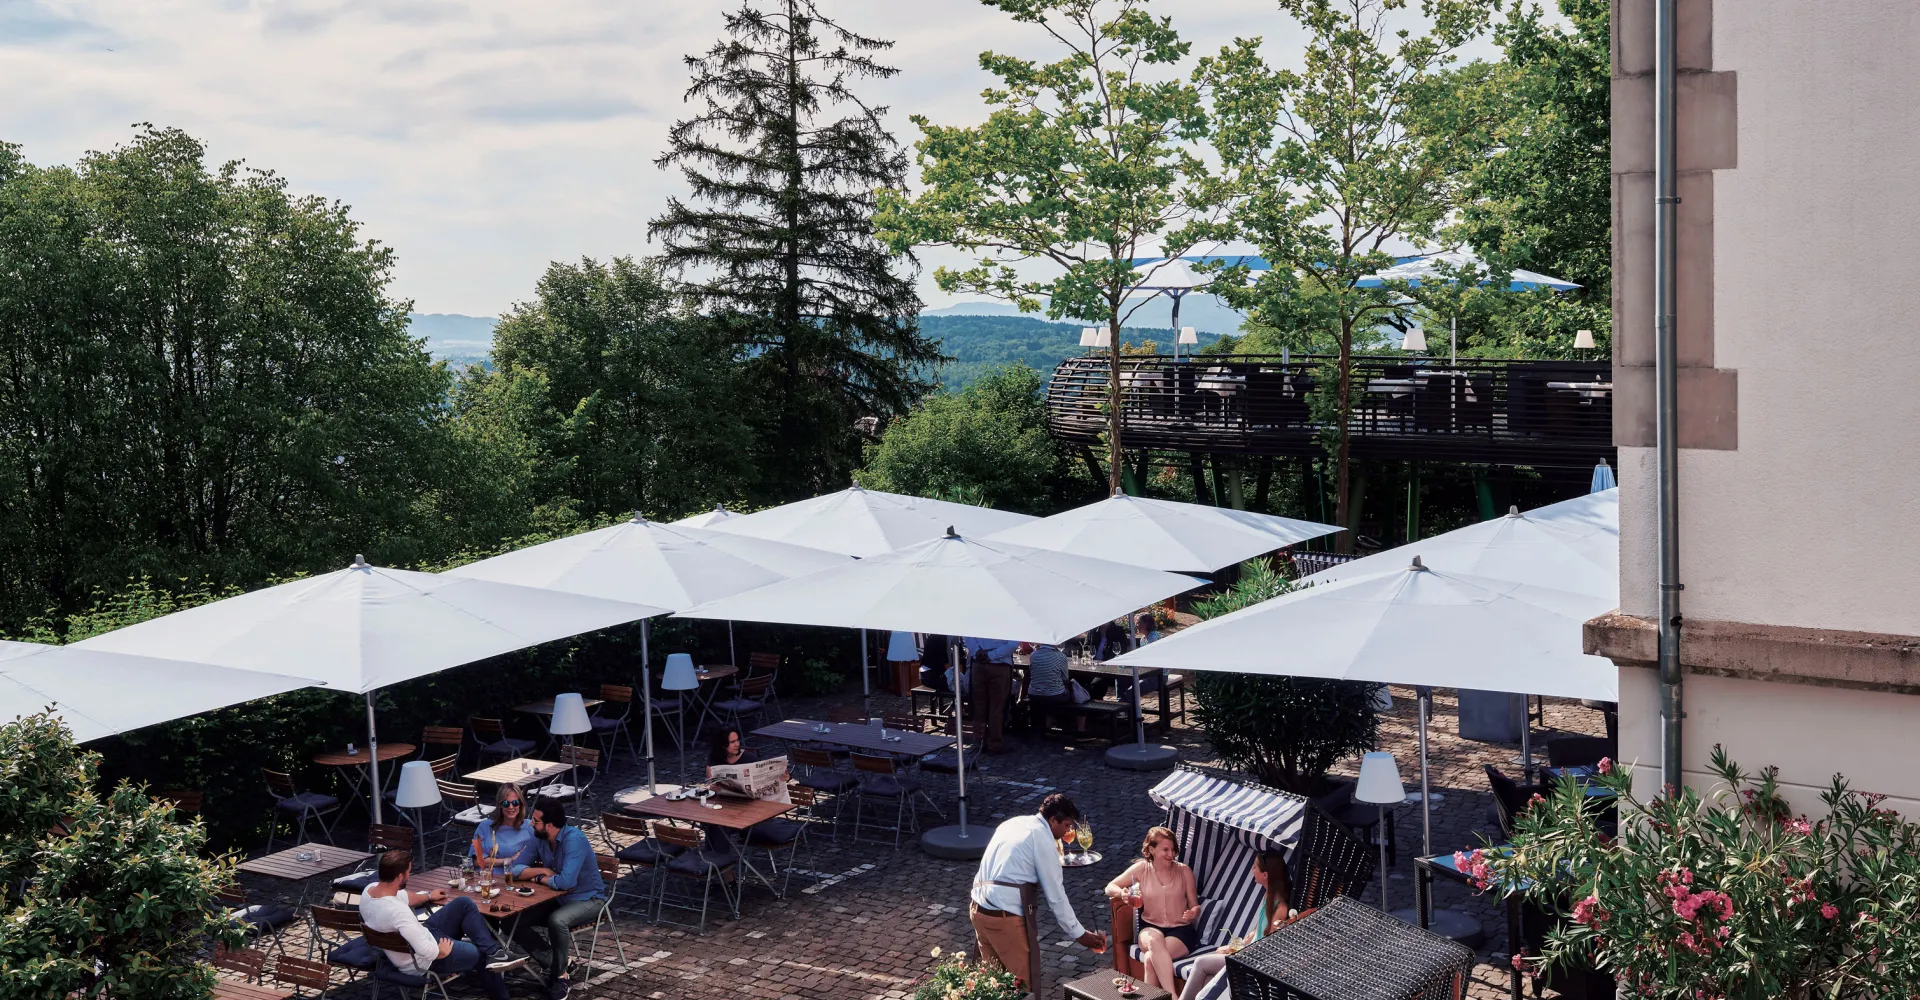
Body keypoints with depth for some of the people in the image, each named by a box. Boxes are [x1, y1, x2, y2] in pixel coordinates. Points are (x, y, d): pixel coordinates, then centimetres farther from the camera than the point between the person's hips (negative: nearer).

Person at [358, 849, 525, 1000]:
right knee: (482, 955, 8)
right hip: (422, 961, -9)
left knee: (464, 903, 4)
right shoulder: (397, 911, -39)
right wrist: (442, 951, -17)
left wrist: (429, 897, 25)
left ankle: (494, 953, 5)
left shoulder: (370, 890, -12)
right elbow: (427, 952, -39)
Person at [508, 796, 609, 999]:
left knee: (557, 921, -36)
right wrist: (544, 871, -18)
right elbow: (516, 869, -2)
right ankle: (551, 964, 0)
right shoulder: (538, 839, -5)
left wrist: (540, 879, -17)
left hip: (587, 899, -7)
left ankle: (560, 977, -15)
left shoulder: (574, 839, -27)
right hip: (558, 898, 7)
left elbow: (566, 881, -35)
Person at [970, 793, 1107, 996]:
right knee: (1023, 982, 5)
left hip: (978, 908, 8)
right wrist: (1079, 934, 2)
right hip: (1006, 917, -8)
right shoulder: (1043, 838, -8)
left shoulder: (1013, 823, 15)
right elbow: (1055, 895, -6)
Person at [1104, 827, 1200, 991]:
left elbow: (1195, 907, 8)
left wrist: (1194, 913, -19)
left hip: (1180, 929, -1)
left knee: (1151, 958, -35)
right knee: (1154, 941, -39)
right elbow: (1110, 887, 10)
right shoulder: (1141, 869, 4)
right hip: (1151, 927, 1)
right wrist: (1122, 893, -15)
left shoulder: (1184, 871, 3)